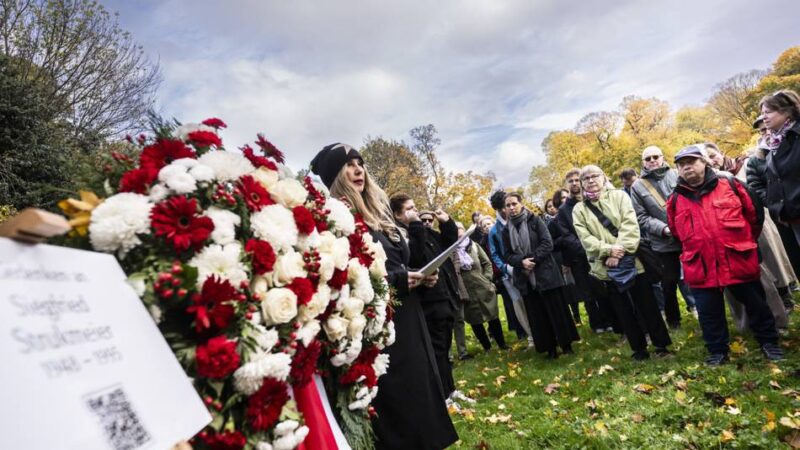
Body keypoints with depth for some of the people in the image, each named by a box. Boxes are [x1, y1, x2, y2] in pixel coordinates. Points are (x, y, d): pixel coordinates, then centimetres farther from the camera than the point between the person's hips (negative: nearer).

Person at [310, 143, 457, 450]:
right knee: (396, 400, 1)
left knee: (421, 385, 16)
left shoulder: (376, 212, 13)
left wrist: (419, 277, 2)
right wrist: (398, 279, -19)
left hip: (406, 318, 8)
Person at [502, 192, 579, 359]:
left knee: (556, 310, 4)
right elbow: (507, 256, 4)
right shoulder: (506, 230, 8)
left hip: (545, 273, -3)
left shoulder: (535, 221, -2)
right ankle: (550, 348, 17)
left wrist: (533, 259, -20)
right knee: (537, 314, 6)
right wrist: (521, 262, -15)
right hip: (525, 278, 3)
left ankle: (566, 344, 19)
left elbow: (547, 243, -9)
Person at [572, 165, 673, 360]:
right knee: (623, 310, 10)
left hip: (630, 260, -1)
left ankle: (661, 345, 22)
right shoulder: (579, 210, 6)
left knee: (647, 305, 7)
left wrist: (620, 251, -18)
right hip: (606, 267, 1)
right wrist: (609, 250, -19)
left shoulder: (619, 196, 3)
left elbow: (630, 226, -8)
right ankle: (639, 348, 23)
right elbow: (586, 239, -5)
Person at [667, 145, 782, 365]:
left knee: (755, 303, 14)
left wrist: (746, 240, 14)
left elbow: (754, 212, 9)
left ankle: (769, 341, 35)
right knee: (709, 312, 8)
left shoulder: (728, 183, -1)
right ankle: (717, 351, 25)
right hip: (700, 266, 1)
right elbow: (675, 231, 18)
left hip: (739, 259, -1)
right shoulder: (675, 200, 2)